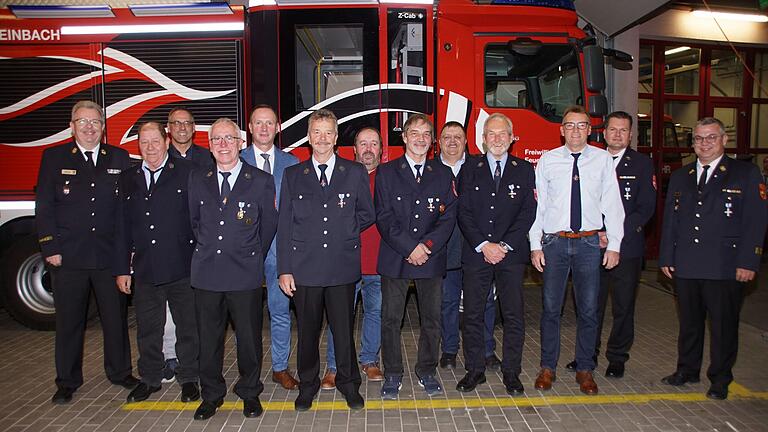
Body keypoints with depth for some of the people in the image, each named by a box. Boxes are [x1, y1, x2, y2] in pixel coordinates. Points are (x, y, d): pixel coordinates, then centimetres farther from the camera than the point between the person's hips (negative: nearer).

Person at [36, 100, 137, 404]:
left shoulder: (119, 158, 6)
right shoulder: (54, 157, 4)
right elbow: (44, 207, 0)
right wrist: (50, 248, -7)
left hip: (111, 255, 1)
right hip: (68, 256, -1)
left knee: (116, 317, 10)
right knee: (69, 321, 10)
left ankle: (119, 372, 27)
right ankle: (67, 381, 25)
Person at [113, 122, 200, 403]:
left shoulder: (187, 173, -2)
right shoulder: (128, 179, 11)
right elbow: (123, 228, 10)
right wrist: (122, 269, 7)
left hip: (182, 268, -3)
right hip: (144, 271, 4)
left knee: (188, 326, 8)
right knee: (147, 328, 15)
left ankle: (189, 378, 23)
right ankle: (150, 378, 32)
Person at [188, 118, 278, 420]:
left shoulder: (262, 180, -1)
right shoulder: (198, 180, 8)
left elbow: (269, 224, 6)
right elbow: (194, 221, 17)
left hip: (245, 273, -2)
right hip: (206, 272, 3)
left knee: (249, 336, 7)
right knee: (208, 338, 11)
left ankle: (250, 393, 26)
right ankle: (211, 395, 29)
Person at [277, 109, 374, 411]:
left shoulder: (356, 173, 4)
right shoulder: (293, 175, 6)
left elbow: (366, 215, 12)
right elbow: (284, 226, 3)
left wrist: (344, 232, 0)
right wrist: (284, 269, -2)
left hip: (342, 266, 0)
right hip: (304, 268, 1)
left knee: (344, 329, 9)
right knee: (307, 330, 12)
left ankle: (348, 383, 29)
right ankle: (307, 385, 30)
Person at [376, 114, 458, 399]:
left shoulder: (443, 174, 9)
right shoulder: (386, 172, 3)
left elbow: (448, 217, 3)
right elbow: (383, 217, -5)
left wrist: (427, 245, -12)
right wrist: (410, 247, -14)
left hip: (431, 258, 2)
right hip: (394, 258, -1)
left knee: (431, 319, 9)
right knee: (391, 319, 4)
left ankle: (427, 371, 26)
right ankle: (392, 374, 19)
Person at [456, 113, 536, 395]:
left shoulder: (524, 170, 7)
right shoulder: (470, 169, 7)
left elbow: (528, 212, 0)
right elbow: (464, 212, 1)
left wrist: (504, 245, -10)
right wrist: (483, 245, -10)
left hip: (511, 254, 0)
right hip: (476, 253, 0)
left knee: (513, 316, 4)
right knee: (472, 314, 4)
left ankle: (511, 372, 17)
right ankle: (475, 370, 17)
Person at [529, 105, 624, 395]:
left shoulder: (603, 160, 4)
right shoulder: (548, 161, 3)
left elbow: (612, 204, 3)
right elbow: (538, 204, 2)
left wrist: (614, 244, -2)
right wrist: (535, 245, -1)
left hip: (589, 243, 1)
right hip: (555, 242, 0)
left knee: (589, 309, 7)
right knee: (551, 308, 6)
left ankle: (585, 370, 22)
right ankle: (547, 367, 20)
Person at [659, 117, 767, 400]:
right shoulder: (679, 177, 14)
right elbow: (669, 220, 13)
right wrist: (666, 257, 6)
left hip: (725, 267, -3)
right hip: (685, 266, 4)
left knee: (723, 325, 5)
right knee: (689, 322, 14)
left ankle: (720, 379, 20)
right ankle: (687, 370, 28)